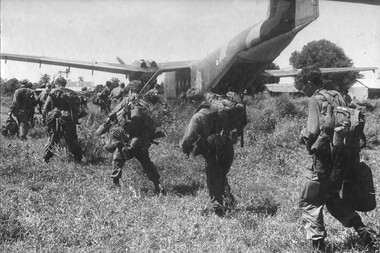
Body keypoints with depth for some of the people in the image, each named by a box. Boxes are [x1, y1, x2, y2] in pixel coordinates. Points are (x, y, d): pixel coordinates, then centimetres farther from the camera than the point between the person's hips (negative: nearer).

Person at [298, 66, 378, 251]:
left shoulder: (315, 100, -10)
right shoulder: (337, 97, 11)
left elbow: (313, 131, -19)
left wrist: (303, 135, 1)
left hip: (325, 157, -7)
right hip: (344, 157, 7)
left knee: (309, 202, 5)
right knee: (333, 198, 23)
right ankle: (365, 233, 18)